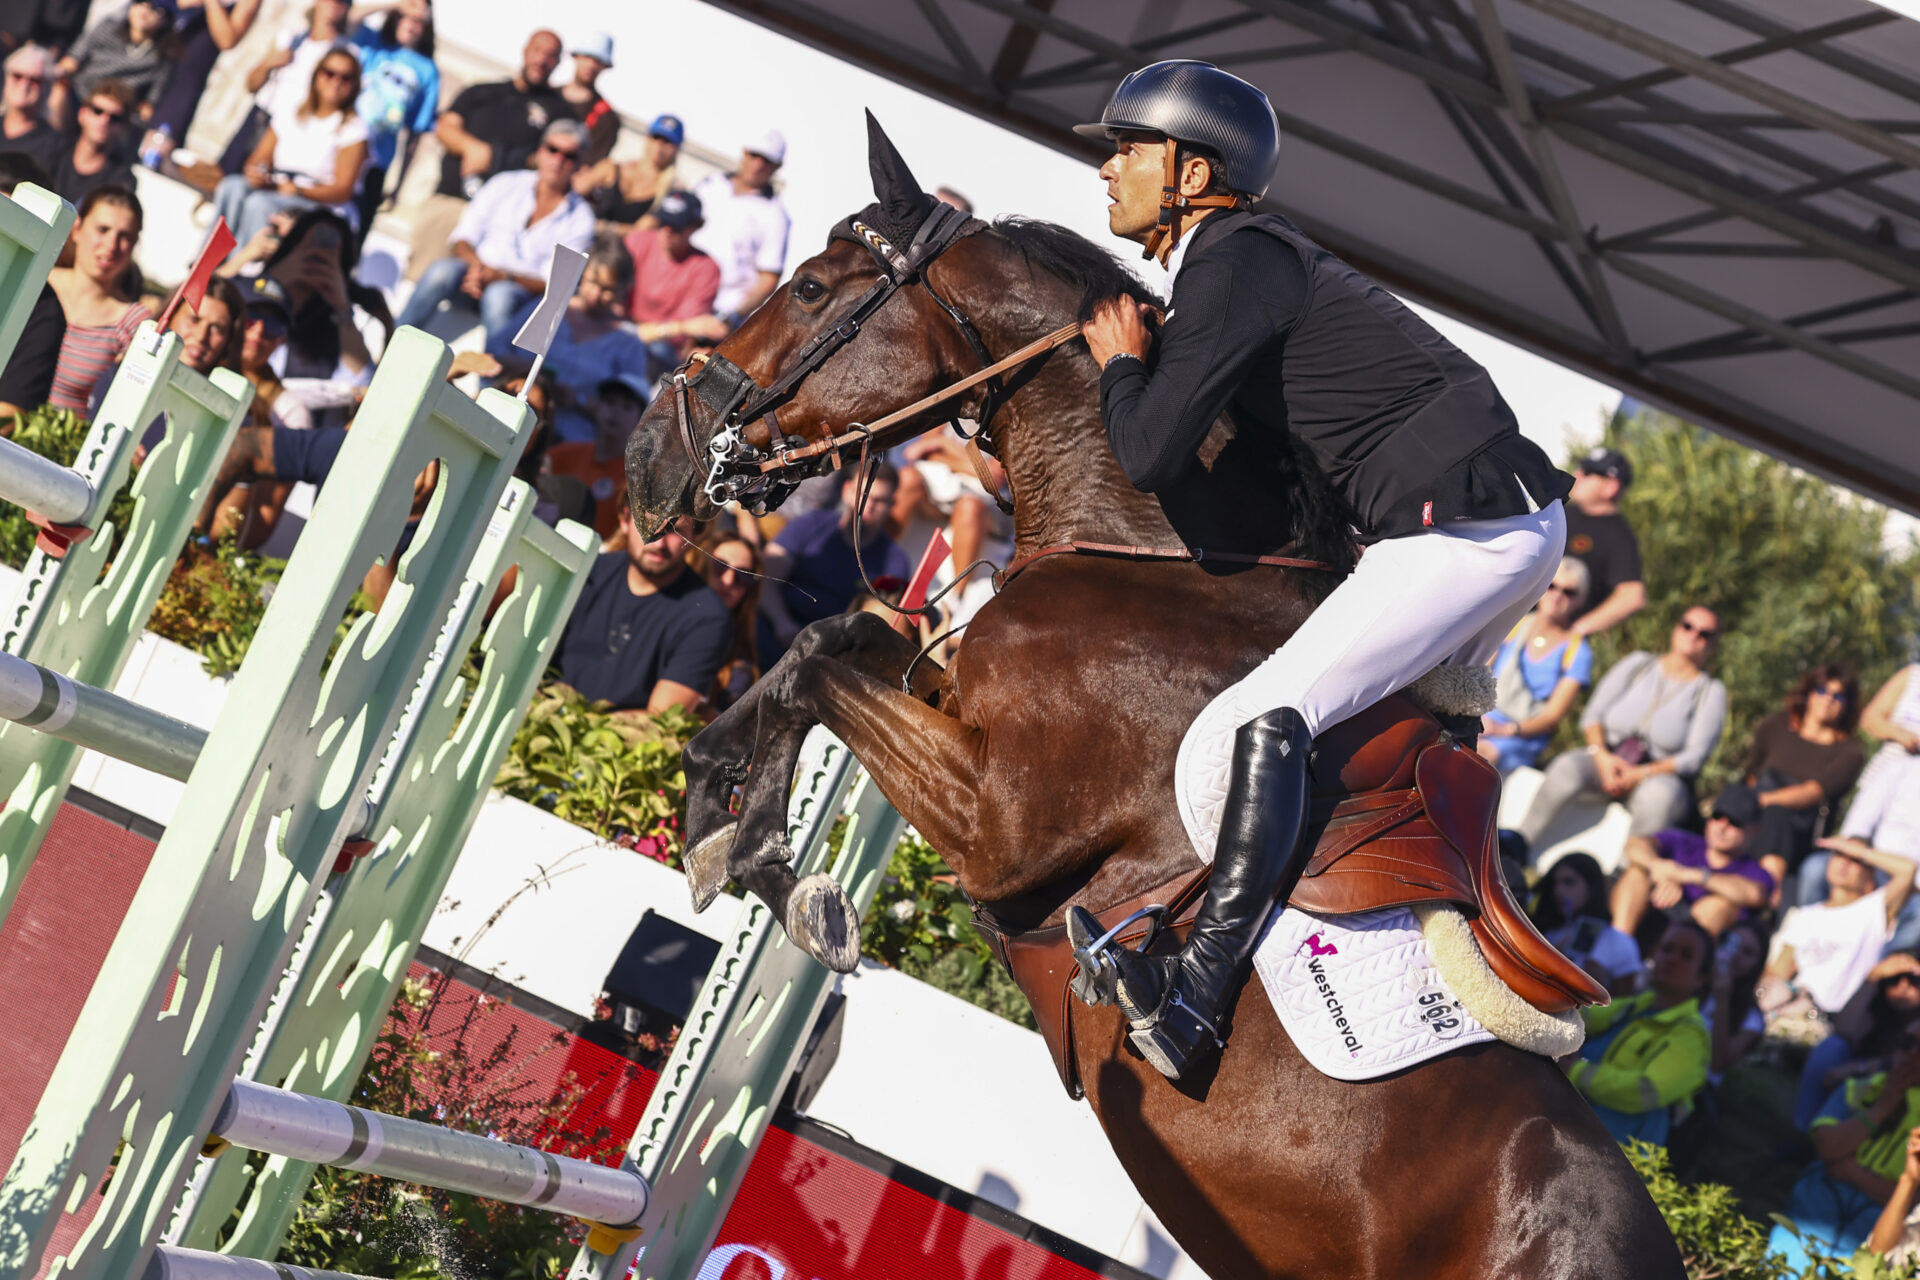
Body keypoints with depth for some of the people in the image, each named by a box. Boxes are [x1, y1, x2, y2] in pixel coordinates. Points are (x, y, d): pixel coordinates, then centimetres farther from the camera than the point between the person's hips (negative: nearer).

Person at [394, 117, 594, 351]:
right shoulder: (505, 185, 14)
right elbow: (463, 238, 8)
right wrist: (476, 267, -14)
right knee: (442, 271, -32)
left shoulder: (580, 218, 7)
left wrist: (505, 276, -18)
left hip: (522, 290, -2)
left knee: (499, 296, -38)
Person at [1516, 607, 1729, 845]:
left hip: (1660, 775, -2)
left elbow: (1695, 757, -6)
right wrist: (1603, 757, -14)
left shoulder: (1711, 692, 3)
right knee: (1567, 767, -31)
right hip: (1606, 761, 2)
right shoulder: (1638, 663, 10)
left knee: (1658, 796, -39)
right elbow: (1592, 715, 6)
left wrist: (1640, 774, -18)